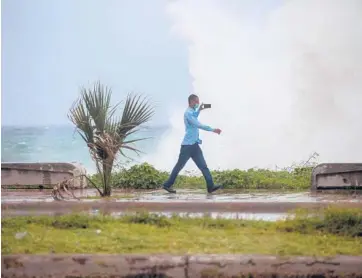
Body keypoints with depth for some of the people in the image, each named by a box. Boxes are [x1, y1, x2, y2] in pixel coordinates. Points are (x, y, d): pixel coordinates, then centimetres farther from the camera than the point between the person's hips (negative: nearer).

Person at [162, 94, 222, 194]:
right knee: (179, 166, -1)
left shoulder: (192, 112, 16)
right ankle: (167, 185, 9)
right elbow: (198, 125, -25)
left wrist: (199, 110, 29)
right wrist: (212, 129, -26)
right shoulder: (188, 113, -14)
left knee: (203, 166, 1)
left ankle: (210, 186, -3)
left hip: (194, 145, 9)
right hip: (188, 145, -9)